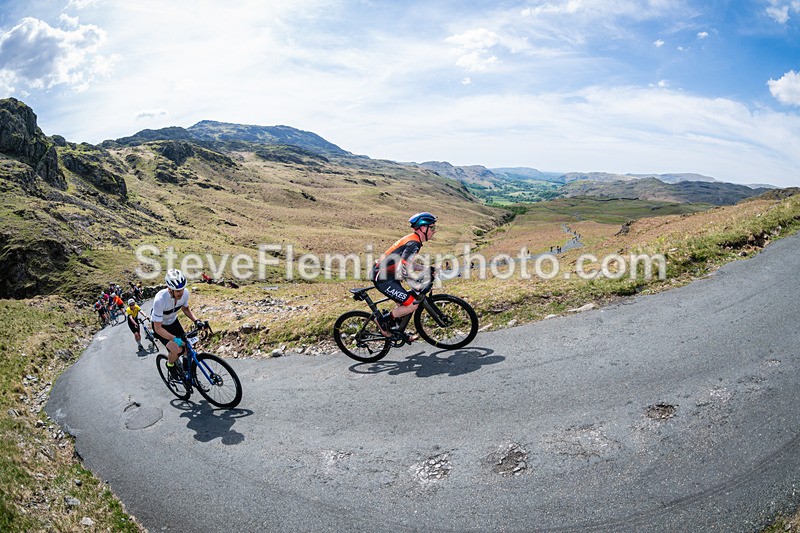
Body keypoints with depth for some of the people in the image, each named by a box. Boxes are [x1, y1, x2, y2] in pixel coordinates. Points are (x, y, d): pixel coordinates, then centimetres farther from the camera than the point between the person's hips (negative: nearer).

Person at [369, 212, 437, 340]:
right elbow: (403, 268, -27)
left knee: (403, 304, 18)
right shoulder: (413, 243, -19)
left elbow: (407, 262, 22)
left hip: (383, 274, 11)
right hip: (383, 278, -11)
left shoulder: (412, 239, 13)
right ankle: (383, 320, 2)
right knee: (412, 304, -11)